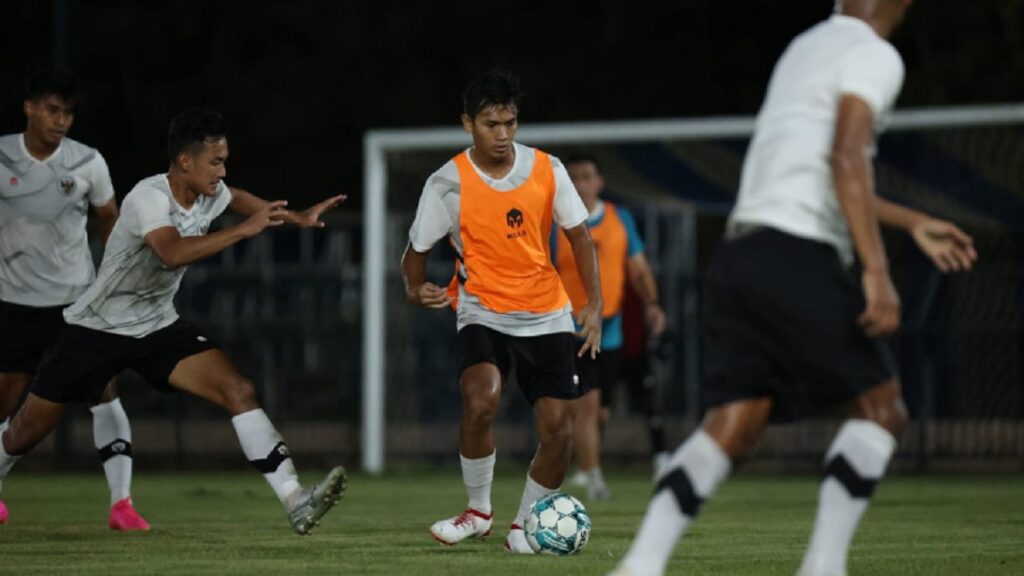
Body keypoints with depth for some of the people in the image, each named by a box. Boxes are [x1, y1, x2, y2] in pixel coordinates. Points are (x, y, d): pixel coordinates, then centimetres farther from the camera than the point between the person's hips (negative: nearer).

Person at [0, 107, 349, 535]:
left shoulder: (209, 194, -4)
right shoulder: (148, 197, -26)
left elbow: (234, 197, 23)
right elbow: (174, 254, -46)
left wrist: (297, 218, 13)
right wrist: (245, 229, -43)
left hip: (159, 325, 5)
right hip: (98, 327, -5)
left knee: (238, 391, -15)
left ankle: (295, 503, -20)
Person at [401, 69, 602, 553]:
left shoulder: (547, 169, -4)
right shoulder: (447, 184, -10)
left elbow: (578, 235, 5)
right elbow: (417, 249, -1)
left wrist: (594, 304, -5)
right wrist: (415, 289, -22)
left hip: (547, 317, 3)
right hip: (483, 313, -3)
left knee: (559, 430, -6)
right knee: (480, 403, -29)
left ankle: (525, 524, 17)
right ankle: (478, 512, -7)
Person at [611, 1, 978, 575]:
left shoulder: (806, 49, 25)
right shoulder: (874, 56, -2)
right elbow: (847, 159, -17)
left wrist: (914, 223, 44)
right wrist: (877, 272, -22)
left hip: (740, 252, 8)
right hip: (797, 258, -8)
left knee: (732, 428, 3)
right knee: (880, 409, 3)